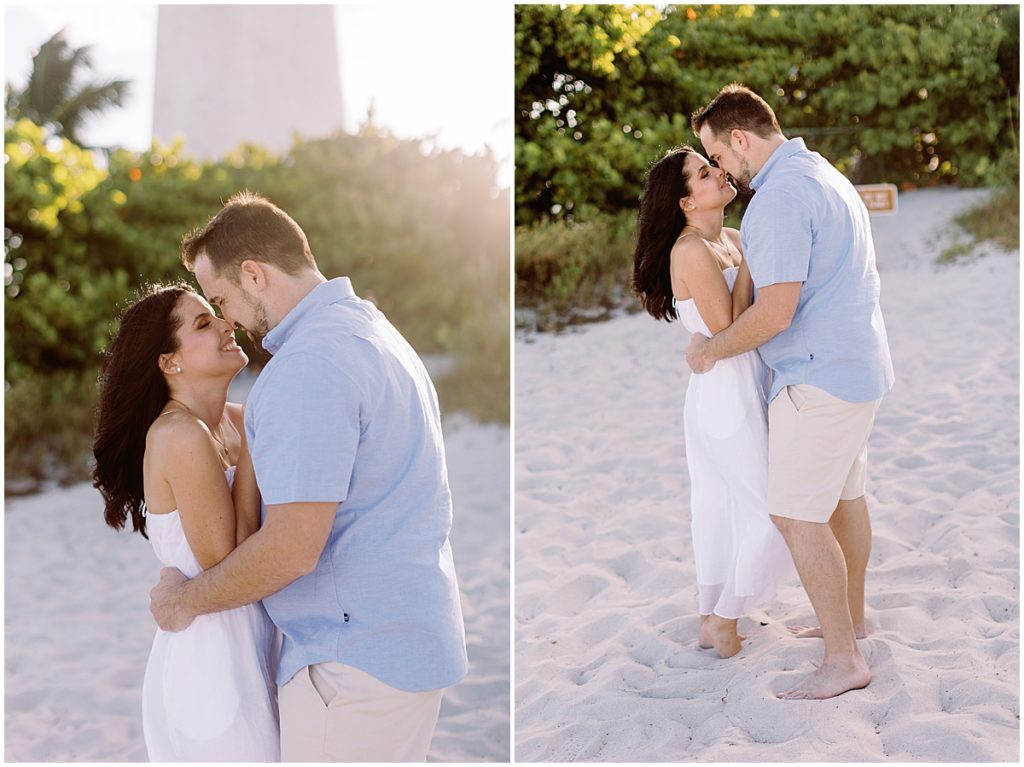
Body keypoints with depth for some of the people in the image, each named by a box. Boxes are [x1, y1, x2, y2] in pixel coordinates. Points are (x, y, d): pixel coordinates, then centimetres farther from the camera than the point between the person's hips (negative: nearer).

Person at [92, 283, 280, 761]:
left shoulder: (234, 420, 5)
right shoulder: (183, 436, -19)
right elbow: (227, 567, -19)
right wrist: (252, 450, -16)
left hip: (248, 650, 8)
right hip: (211, 665, -8)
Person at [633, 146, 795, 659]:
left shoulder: (730, 239, 8)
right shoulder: (693, 251, -19)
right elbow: (728, 331, -19)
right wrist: (747, 264, -15)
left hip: (728, 394, 9)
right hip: (730, 396, -9)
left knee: (720, 511, 17)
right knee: (775, 515, 1)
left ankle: (711, 620, 29)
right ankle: (724, 622, 14)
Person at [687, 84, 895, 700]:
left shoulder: (781, 195, -20)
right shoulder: (827, 175, 14)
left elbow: (776, 311, -25)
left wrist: (713, 349, -10)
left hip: (818, 376, -11)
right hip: (860, 366, 11)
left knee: (798, 515, -5)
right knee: (846, 496, 20)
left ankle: (844, 660, -1)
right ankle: (851, 617, 35)